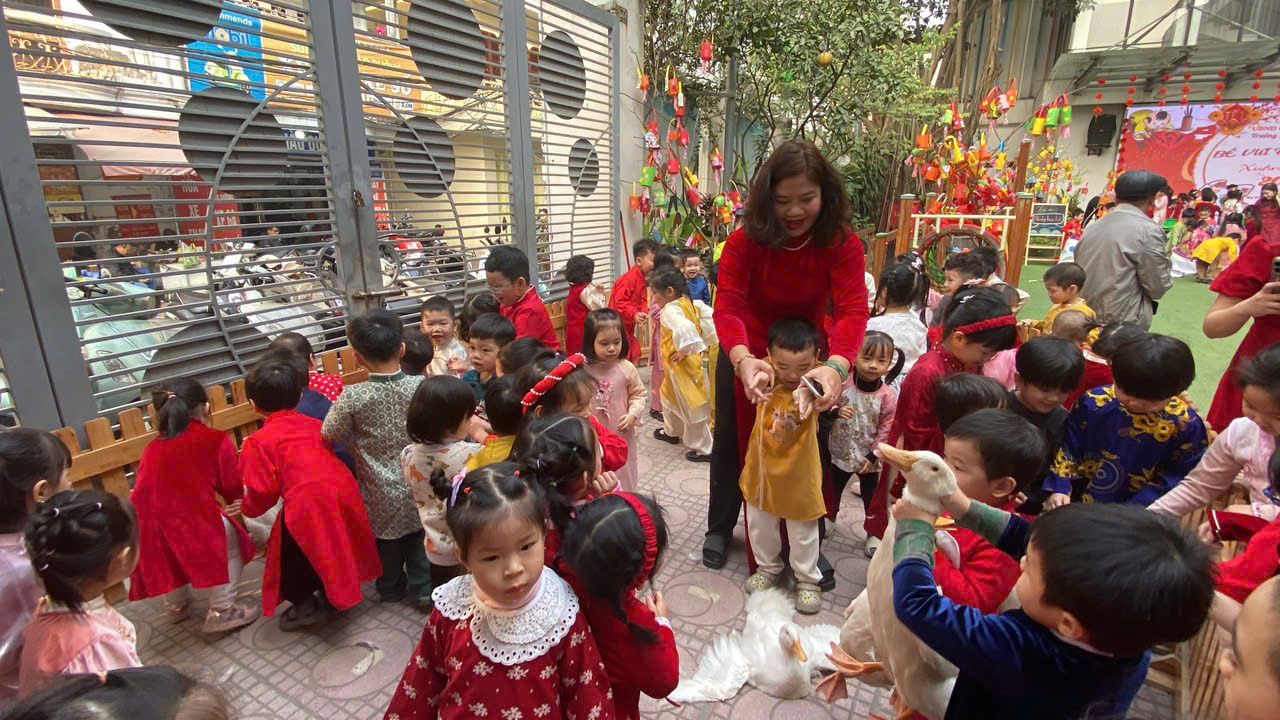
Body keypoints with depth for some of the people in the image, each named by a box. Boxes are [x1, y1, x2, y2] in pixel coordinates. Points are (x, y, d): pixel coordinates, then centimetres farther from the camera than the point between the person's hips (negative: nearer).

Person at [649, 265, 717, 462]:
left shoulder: (670, 310, -25)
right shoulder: (691, 304, 1)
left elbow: (685, 329, -43)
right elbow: (709, 316, 4)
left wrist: (684, 350, -26)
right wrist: (703, 345, 7)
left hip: (682, 365, -10)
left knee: (691, 406, 4)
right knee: (670, 396, 28)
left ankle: (702, 448, 18)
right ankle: (672, 432, 48)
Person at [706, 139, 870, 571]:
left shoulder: (842, 245, -21)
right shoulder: (745, 241, -24)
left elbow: (852, 311, -32)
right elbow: (727, 308, -33)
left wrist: (836, 366, -53)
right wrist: (743, 361, -54)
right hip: (746, 355, 0)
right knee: (732, 441, 10)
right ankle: (719, 529, 33)